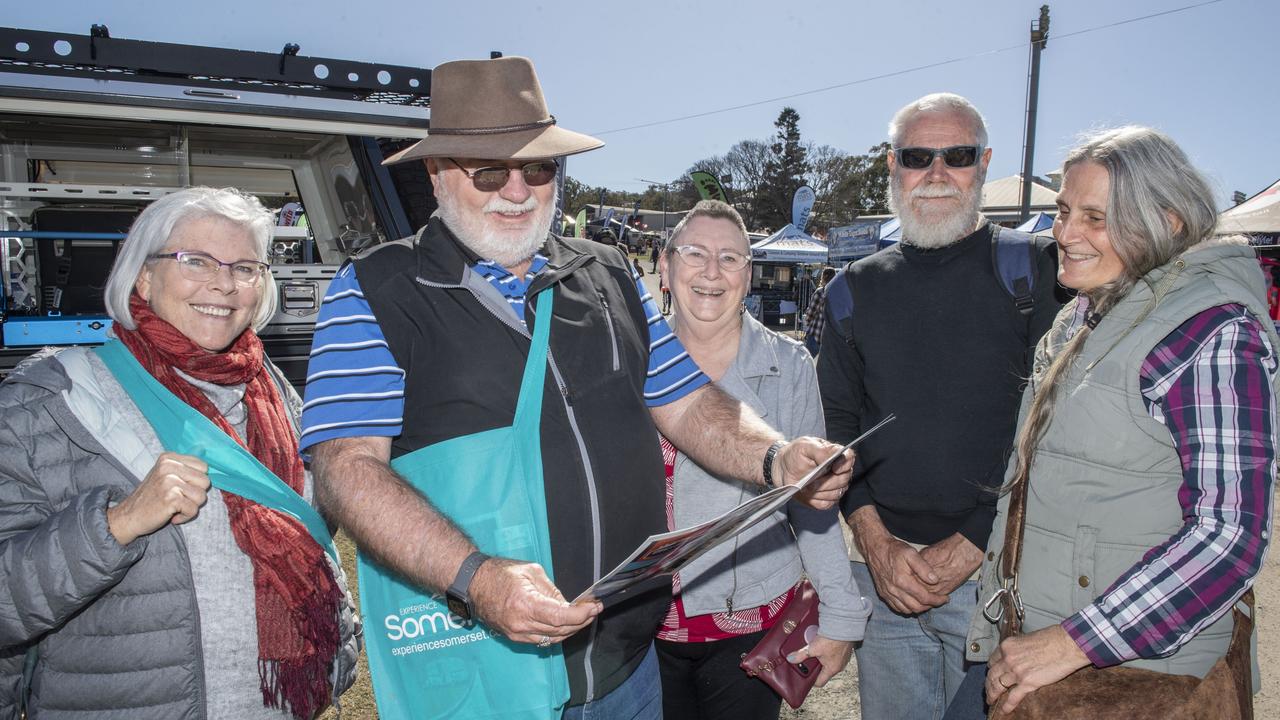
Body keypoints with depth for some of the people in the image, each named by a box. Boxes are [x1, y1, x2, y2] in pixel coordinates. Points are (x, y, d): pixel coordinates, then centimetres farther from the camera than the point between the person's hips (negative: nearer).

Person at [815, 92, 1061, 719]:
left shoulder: (1034, 273, -3)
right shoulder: (857, 288, 7)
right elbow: (834, 424, 7)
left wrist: (970, 547, -13)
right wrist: (875, 539, -5)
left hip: (996, 569, -3)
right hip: (883, 570, 3)